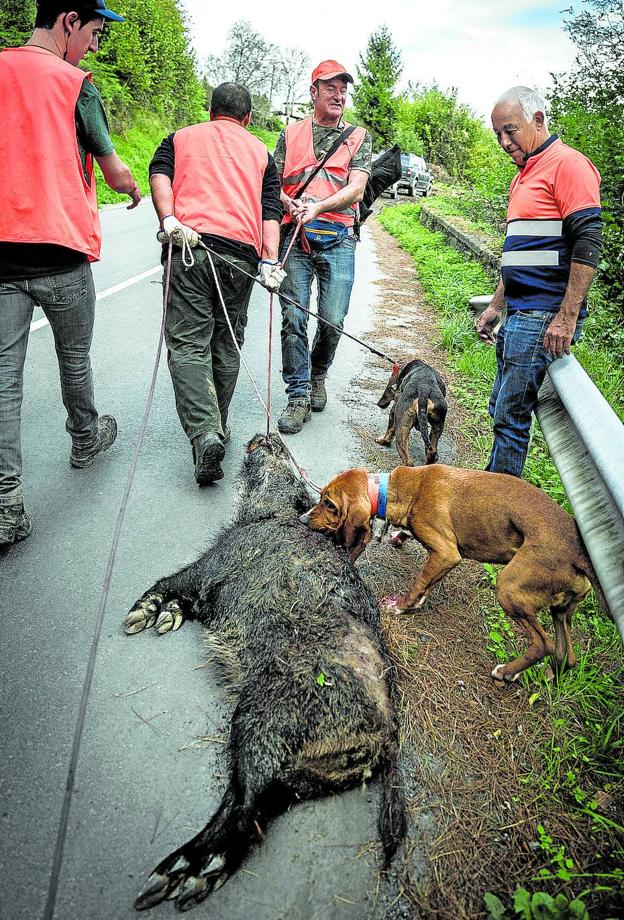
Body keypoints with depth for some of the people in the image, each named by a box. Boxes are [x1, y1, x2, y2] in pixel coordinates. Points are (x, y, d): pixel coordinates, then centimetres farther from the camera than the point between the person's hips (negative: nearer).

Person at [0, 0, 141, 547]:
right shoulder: (74, 85, -3)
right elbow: (116, 174, 2)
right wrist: (135, 191, 23)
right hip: (62, 254, -3)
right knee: (74, 359, 16)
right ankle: (86, 441, 39)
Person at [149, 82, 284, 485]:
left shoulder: (181, 138, 22)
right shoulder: (260, 151, 24)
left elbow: (159, 175, 1)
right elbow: (270, 210, 9)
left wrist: (169, 219, -11)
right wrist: (270, 260, 0)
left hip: (189, 245, -1)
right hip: (241, 254, 2)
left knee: (188, 343, -5)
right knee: (226, 345, 12)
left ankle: (204, 433, -22)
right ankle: (218, 428, 19)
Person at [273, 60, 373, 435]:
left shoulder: (359, 137, 15)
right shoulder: (292, 134, 18)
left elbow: (356, 189, -1)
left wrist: (318, 206, -17)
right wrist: (291, 203, -10)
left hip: (338, 238, 0)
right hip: (295, 237, 1)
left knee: (333, 320, -6)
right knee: (294, 317, -9)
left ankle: (318, 375, 24)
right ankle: (299, 397, 0)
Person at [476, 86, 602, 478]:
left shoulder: (567, 163, -8)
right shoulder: (524, 176, 21)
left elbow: (588, 244, -17)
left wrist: (567, 317, -22)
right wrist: (496, 307, 24)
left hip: (545, 319, -10)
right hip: (519, 315, 10)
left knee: (511, 416, -6)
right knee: (502, 409, 13)